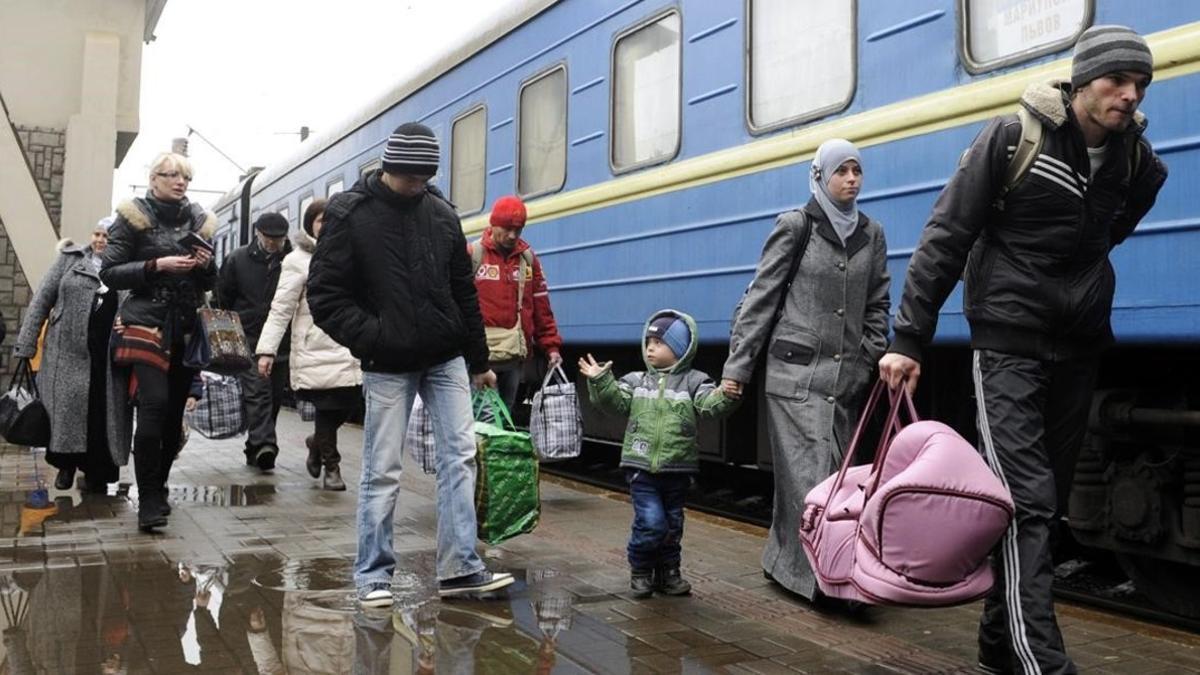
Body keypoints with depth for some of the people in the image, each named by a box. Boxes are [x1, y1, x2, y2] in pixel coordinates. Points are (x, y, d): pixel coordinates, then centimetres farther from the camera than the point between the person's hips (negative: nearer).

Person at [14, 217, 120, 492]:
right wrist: (26, 343, -1)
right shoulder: (71, 258, 7)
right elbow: (43, 299, 5)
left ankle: (95, 471, 15)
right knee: (66, 405, 2)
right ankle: (66, 463, 20)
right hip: (67, 350, 0)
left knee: (100, 412, 3)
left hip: (107, 355, 0)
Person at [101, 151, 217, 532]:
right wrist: (157, 266, -17)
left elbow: (209, 284, 19)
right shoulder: (133, 218, 1)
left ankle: (156, 489, 20)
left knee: (174, 412, 5)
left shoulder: (199, 221, 14)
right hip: (145, 324, -5)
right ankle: (149, 501, -11)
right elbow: (109, 273, -4)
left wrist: (207, 266, -4)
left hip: (186, 328, 5)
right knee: (154, 406, -17)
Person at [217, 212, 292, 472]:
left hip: (281, 343, 1)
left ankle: (256, 450, 22)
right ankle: (263, 444, -24)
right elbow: (222, 299, 11)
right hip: (247, 341, -1)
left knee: (274, 397, 9)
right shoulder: (238, 259, 5)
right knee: (257, 391, -15)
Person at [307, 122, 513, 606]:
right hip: (388, 366, -4)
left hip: (446, 359, 4)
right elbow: (325, 296, -8)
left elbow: (464, 292, 11)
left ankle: (459, 568, 7)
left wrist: (479, 360, 13)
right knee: (383, 471, 0)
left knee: (460, 456, 1)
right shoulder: (349, 215, -6)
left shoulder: (442, 214, 6)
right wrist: (371, 338, -20)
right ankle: (373, 574, 14)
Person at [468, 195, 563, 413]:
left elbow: (541, 308, 12)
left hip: (515, 354, 5)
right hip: (479, 354, -4)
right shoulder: (472, 254, -2)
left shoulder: (528, 258, 11)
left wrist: (551, 346, 7)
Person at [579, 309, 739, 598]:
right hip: (641, 466, -1)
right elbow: (616, 402, -3)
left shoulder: (693, 381, 0)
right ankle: (640, 570, 13)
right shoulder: (636, 381, 5)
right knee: (651, 522, -9)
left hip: (677, 469, 1)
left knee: (672, 524, 12)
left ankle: (668, 571, 29)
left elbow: (710, 405, -14)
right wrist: (601, 382, -18)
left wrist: (725, 396, -33)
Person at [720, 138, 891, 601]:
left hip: (846, 377, 5)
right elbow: (760, 298, -2)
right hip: (797, 372, -5)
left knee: (835, 472, 6)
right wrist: (737, 365, -6)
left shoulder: (871, 235, 12)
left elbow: (876, 307, 17)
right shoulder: (796, 227, -1)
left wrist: (869, 362, 6)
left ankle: (786, 562, 19)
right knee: (812, 474, -9)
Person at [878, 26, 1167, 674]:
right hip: (1009, 344, -5)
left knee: (1045, 504, 10)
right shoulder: (1012, 139, -10)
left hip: (1078, 349, 6)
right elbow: (945, 239, -9)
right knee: (1026, 503, -13)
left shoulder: (1140, 164, 4)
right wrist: (908, 340, -11)